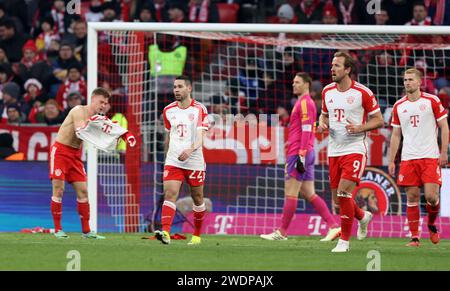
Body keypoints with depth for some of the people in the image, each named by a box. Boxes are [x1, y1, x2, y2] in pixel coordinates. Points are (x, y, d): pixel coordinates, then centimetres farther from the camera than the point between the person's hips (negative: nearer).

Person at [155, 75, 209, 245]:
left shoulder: (199, 110, -5)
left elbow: (200, 136, -15)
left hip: (194, 161, -2)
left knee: (197, 198, 10)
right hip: (173, 161, 2)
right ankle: (166, 233, -30)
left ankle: (197, 235, 27)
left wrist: (190, 150, -32)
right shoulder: (168, 110, 8)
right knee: (169, 194, -17)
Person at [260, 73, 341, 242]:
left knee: (290, 194, -5)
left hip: (299, 154, -10)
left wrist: (301, 156, -22)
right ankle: (333, 226, 4)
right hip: (307, 153, 10)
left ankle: (281, 233, -1)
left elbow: (306, 131, -18)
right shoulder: (305, 103, 20)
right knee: (309, 194, 8)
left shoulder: (304, 103, -11)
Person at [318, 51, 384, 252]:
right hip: (334, 151, 6)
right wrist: (322, 124, 0)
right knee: (337, 199, 7)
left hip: (355, 149, -6)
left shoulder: (362, 92, -9)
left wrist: (359, 128, -20)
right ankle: (363, 217, 39)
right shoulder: (327, 91, 8)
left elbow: (378, 120, -4)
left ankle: (344, 240, -6)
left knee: (343, 192, -18)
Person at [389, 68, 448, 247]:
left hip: (430, 157, -3)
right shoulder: (399, 106, 9)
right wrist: (391, 161, 8)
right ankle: (415, 237, 4)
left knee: (431, 196, -10)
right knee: (412, 197, -1)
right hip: (408, 158, 3)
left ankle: (431, 224, 18)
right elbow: (396, 135, 13)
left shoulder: (432, 101, 0)